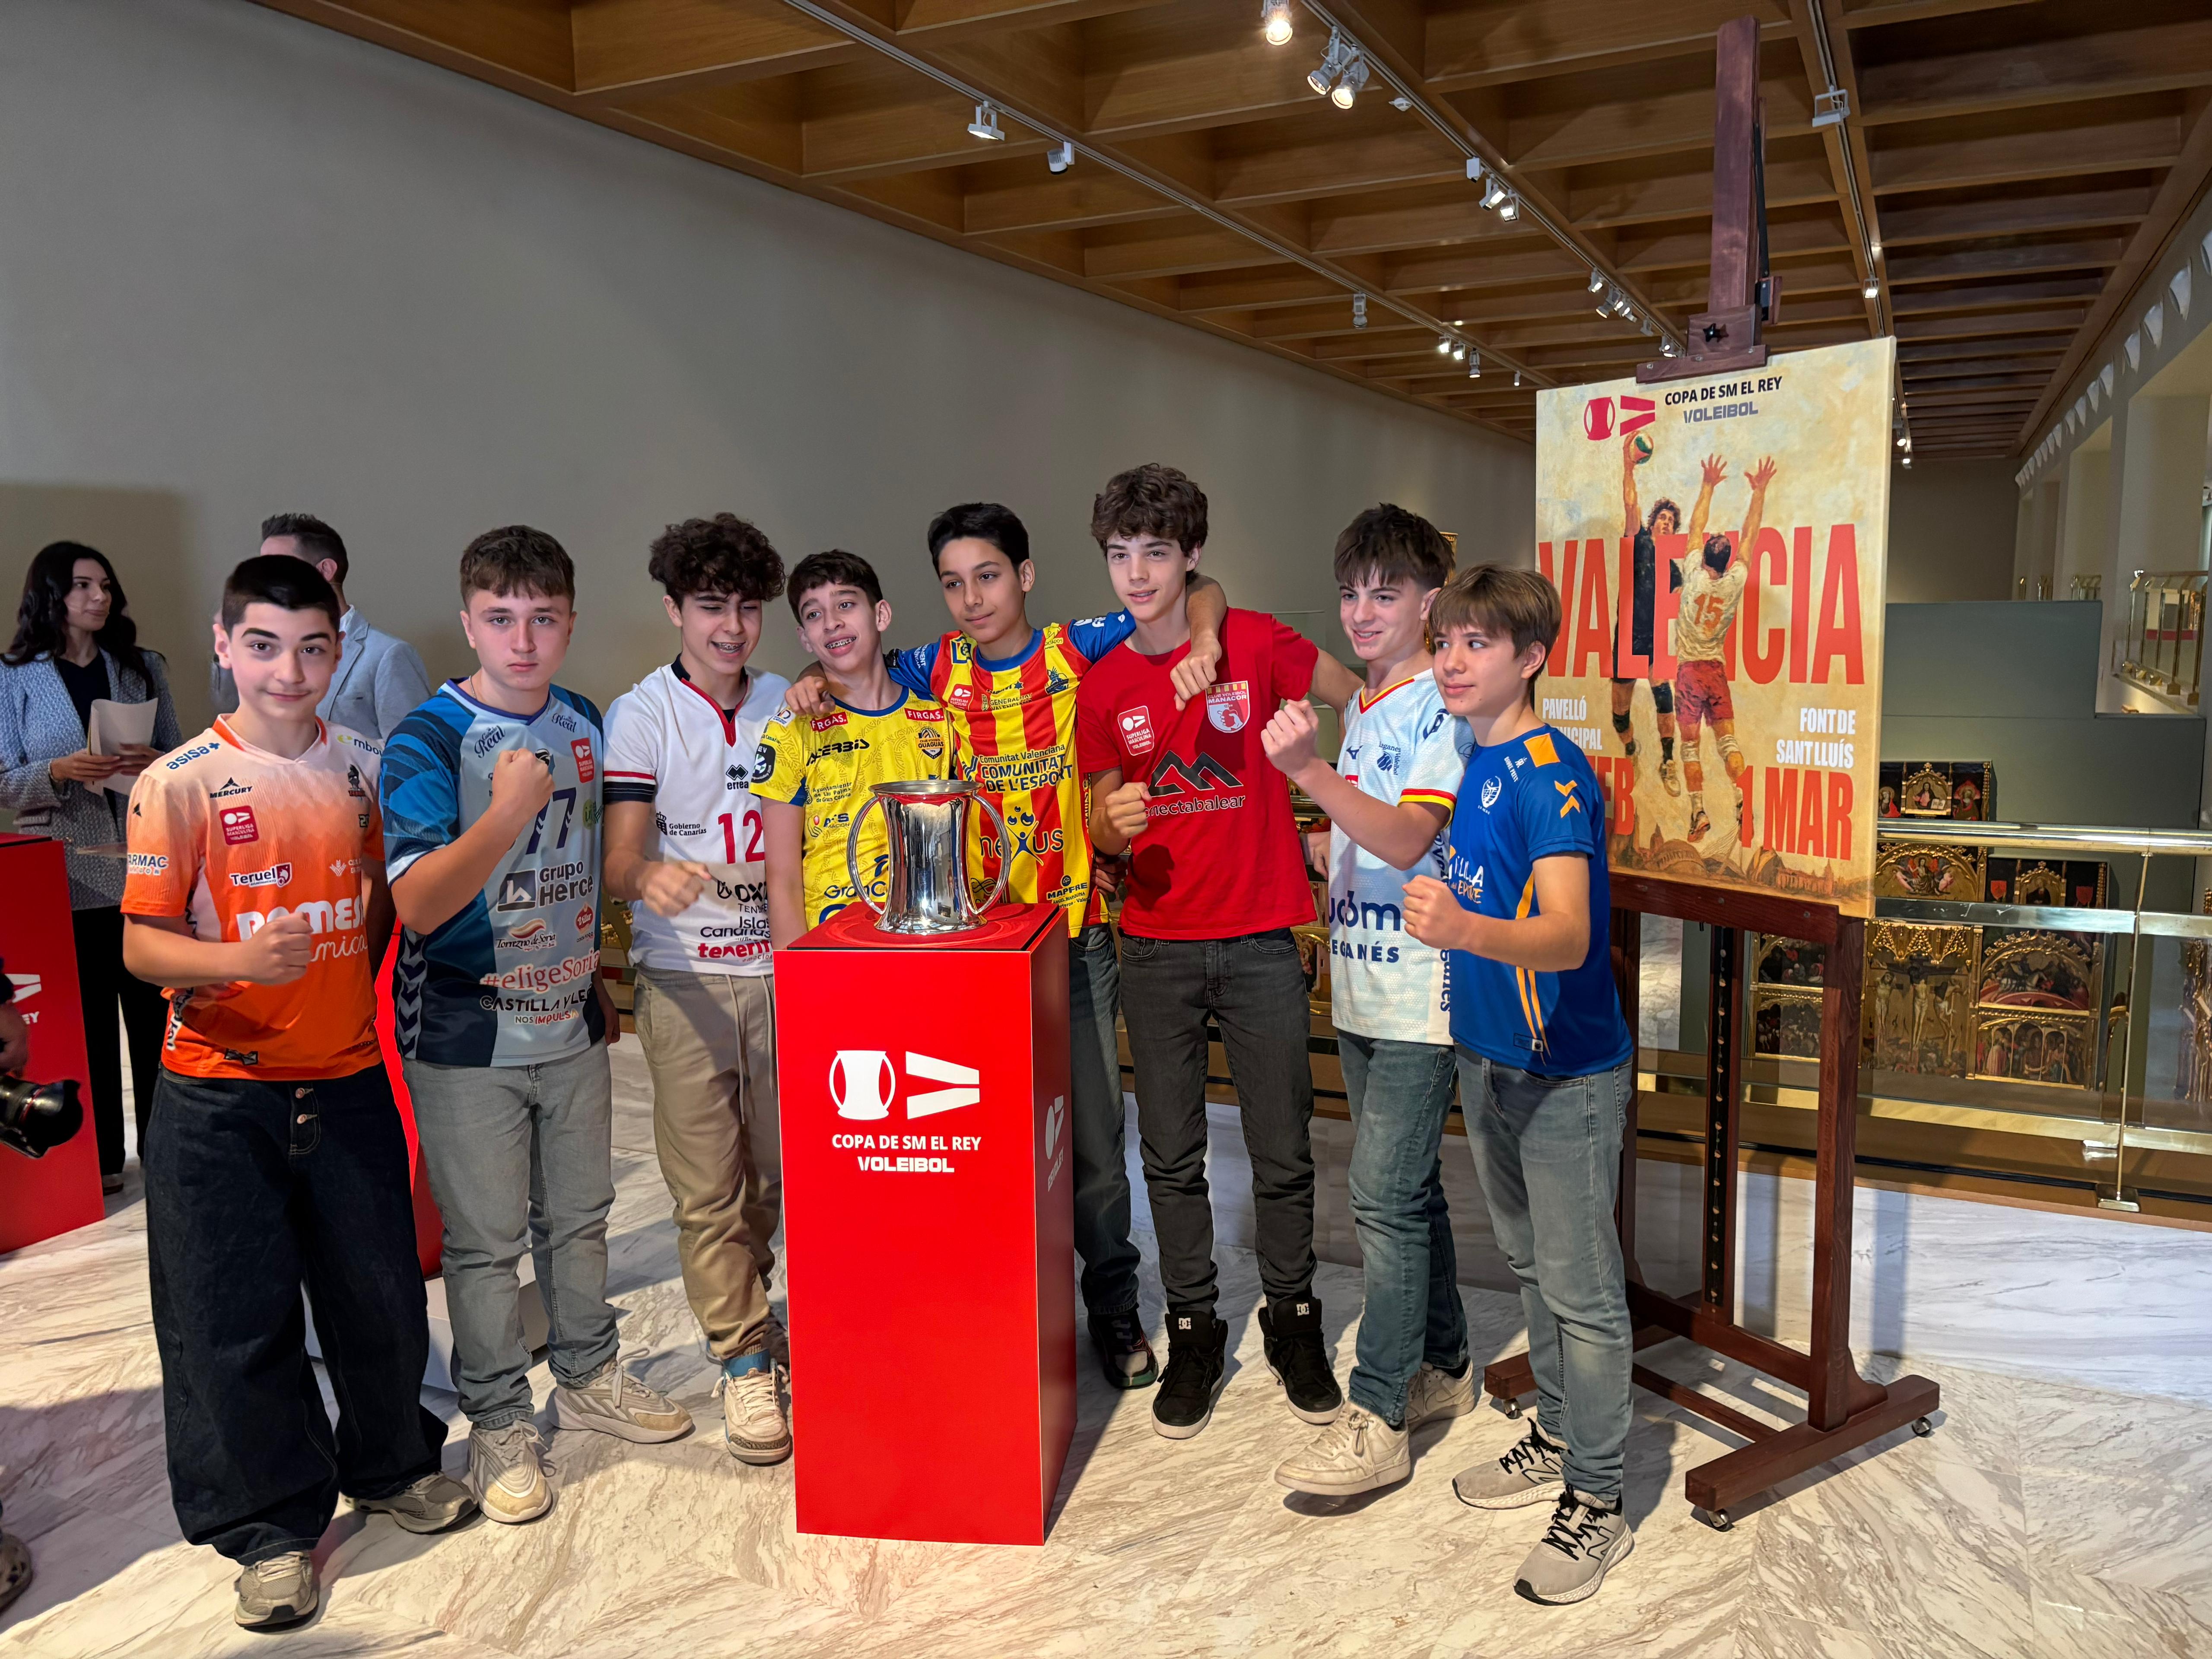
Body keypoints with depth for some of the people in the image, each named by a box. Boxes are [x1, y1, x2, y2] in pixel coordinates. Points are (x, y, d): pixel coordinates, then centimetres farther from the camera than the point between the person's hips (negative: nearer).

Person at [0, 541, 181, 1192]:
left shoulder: (143, 668, 10)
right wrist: (61, 771, -20)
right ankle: (99, 1158, 16)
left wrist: (155, 764, -12)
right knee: (87, 1022, 5)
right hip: (67, 874, -2)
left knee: (156, 1012, 3)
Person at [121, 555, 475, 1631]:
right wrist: (237, 960, -28)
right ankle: (272, 1523, 26)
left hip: (348, 1078, 3)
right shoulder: (180, 783, -9)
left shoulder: (364, 767, 3)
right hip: (220, 1093, -3)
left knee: (379, 1291, 13)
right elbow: (142, 942, -10)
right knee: (234, 1314, 6)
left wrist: (354, 989, 6)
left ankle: (391, 1465, 38)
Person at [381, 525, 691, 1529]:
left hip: (571, 1023, 5)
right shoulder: (427, 743, -14)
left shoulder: (586, 725, 5)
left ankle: (589, 1376, 36)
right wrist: (505, 814, -34)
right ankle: (499, 1422, 23)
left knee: (580, 1214, 18)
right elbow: (416, 905, -22)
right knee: (484, 1239, 6)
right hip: (468, 1037, -5)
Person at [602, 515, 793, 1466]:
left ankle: (736, 1293, 35)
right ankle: (743, 1360, 14)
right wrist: (647, 876, -35)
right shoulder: (641, 716, -3)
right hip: (684, 974, -3)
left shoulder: (788, 705, 9)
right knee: (707, 1182, 1)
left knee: (780, 1166, 10)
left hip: (781, 967, 3)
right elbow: (618, 857, -13)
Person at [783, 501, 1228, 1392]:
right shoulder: (938, 669, 1)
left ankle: (1114, 1309, 27)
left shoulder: (1081, 650, -4)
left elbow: (1200, 590, 2)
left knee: (1095, 1135, 8)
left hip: (1075, 937, -1)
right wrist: (816, 679, -7)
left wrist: (1201, 639, -19)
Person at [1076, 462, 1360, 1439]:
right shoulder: (1102, 688, 4)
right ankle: (1193, 1330, 26)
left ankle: (1293, 1321, 28)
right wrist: (1113, 822, -14)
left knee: (1282, 1153, 8)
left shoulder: (1256, 644, -4)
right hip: (1156, 951, 2)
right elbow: (1103, 828, 9)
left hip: (1259, 943, -2)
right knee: (1170, 1154, 9)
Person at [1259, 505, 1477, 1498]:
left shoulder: (1441, 708, -13)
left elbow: (1409, 837, -27)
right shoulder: (1362, 708, 15)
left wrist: (1307, 771, -37)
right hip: (1361, 989, 9)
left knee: (1384, 1198, -6)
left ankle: (1376, 1422, 4)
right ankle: (1442, 1370, 31)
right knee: (1406, 1190, 17)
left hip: (1419, 996, -9)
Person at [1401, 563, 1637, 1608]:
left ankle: (1595, 1504, 18)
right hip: (1488, 1057, 9)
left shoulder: (1553, 774, -22)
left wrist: (1462, 928, -52)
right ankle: (1558, 1439, 40)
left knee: (1582, 1291, 3)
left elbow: (1568, 939, -34)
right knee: (1529, 1265, 22)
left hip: (1566, 1071, -9)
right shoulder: (1474, 762, 5)